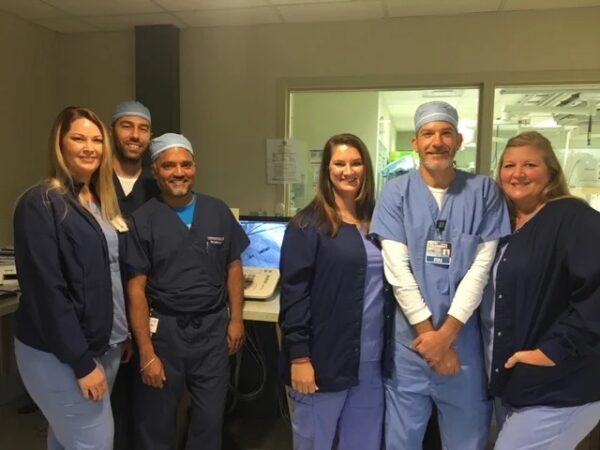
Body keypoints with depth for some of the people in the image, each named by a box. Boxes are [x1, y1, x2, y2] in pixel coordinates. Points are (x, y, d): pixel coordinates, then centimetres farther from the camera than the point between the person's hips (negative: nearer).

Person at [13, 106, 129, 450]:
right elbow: (46, 289, -19)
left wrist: (124, 333, 12)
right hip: (60, 354, -7)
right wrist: (81, 362, -19)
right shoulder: (40, 204, -14)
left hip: (107, 345, 7)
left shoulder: (104, 202, 9)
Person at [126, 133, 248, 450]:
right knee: (156, 421, 15)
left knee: (210, 418, 15)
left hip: (213, 327, 2)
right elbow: (136, 288, -8)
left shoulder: (218, 212, 1)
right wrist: (147, 352, -11)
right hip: (164, 329, -2)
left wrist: (236, 319, 2)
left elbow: (233, 267, 8)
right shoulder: (142, 220, -7)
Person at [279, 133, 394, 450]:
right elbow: (293, 293, -11)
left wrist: (387, 350, 8)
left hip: (371, 360, 5)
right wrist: (299, 356, -14)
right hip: (325, 358, -4)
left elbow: (387, 284, 12)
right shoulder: (308, 224, -7)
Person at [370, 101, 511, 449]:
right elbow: (397, 269, -7)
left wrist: (446, 333, -11)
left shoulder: (484, 191, 0)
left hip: (464, 338, 1)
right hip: (409, 337, 0)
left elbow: (481, 266, -6)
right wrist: (428, 331, -10)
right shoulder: (396, 192, -2)